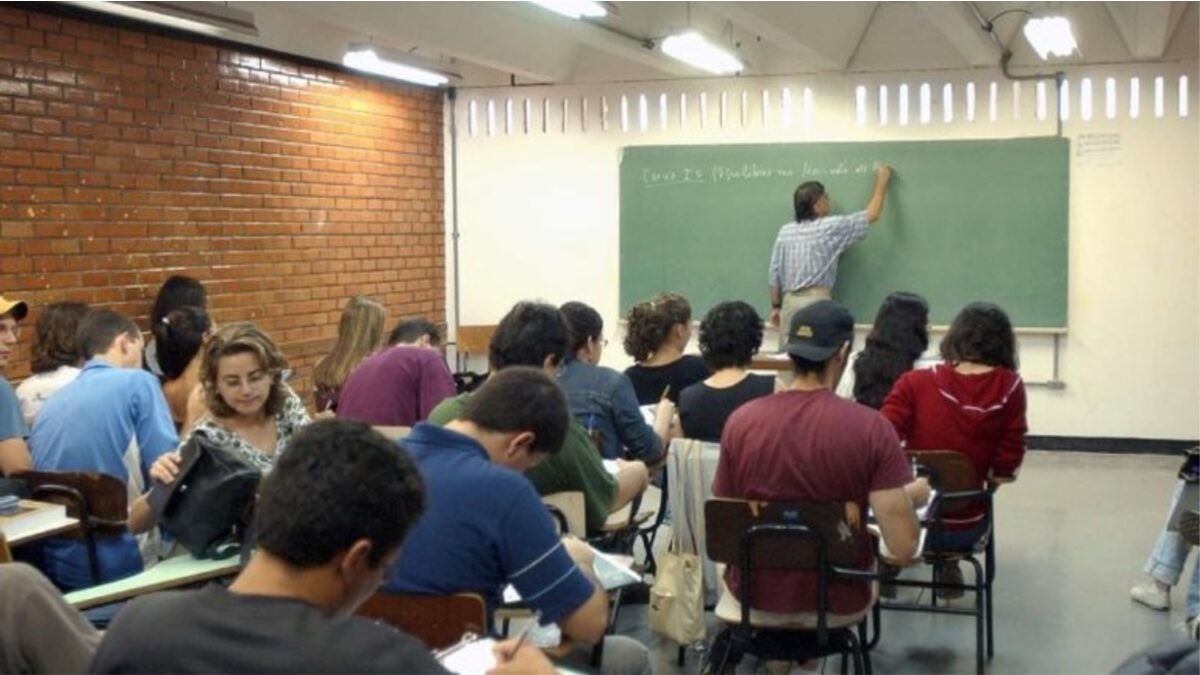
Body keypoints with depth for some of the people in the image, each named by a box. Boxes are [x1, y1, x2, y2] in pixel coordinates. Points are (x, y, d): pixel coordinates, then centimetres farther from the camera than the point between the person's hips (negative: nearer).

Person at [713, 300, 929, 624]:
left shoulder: (741, 420, -13)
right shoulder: (871, 428, -19)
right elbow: (903, 546, -18)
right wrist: (913, 496, 3)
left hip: (754, 597, 1)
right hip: (838, 602, -1)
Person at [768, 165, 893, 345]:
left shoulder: (785, 232, 9)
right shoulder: (830, 227, -2)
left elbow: (774, 273, 9)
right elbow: (871, 215, 6)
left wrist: (775, 306, 18)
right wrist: (881, 181, 19)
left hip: (789, 301, 5)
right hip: (816, 301, -5)